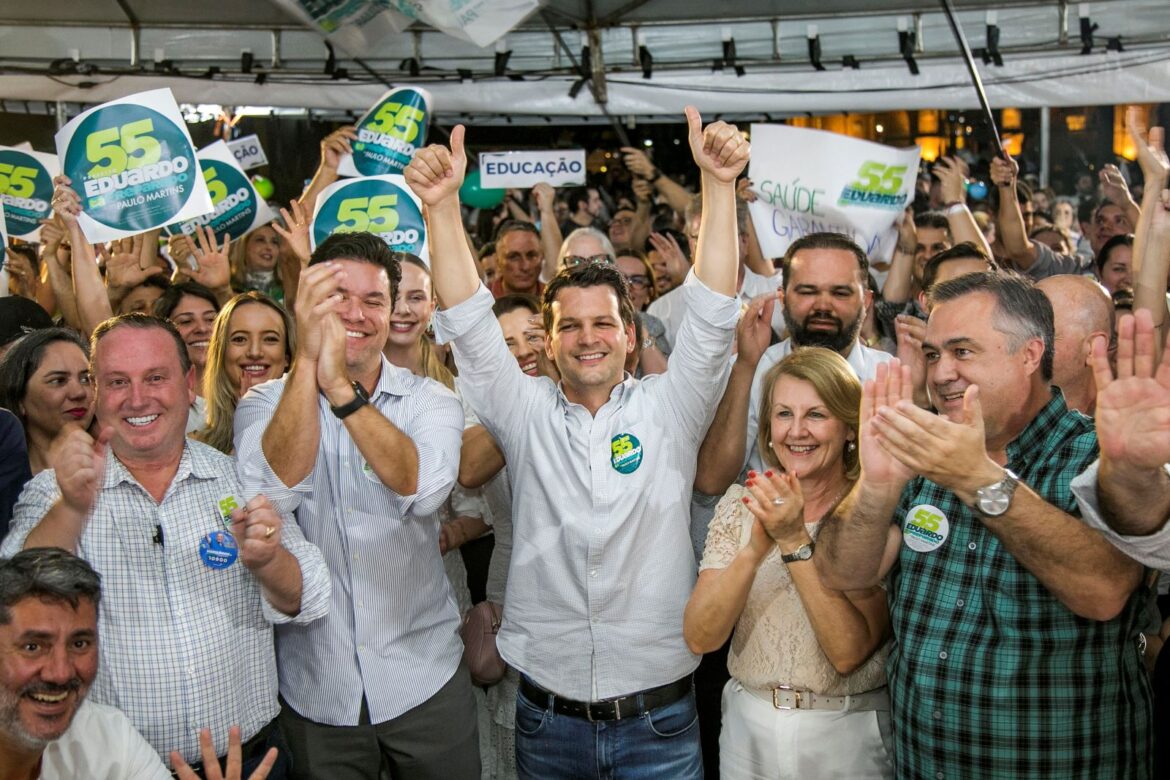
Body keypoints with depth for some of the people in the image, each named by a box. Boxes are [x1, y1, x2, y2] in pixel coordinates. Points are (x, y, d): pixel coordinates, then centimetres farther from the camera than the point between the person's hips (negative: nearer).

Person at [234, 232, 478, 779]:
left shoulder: (430, 400, -3)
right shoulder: (266, 404, -3)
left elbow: (424, 489, -24)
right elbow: (273, 492, -25)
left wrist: (341, 387, -35)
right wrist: (307, 359, -34)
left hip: (425, 678, 1)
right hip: (314, 687, 0)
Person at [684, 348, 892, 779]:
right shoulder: (740, 504, -3)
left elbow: (848, 652, -21)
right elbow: (699, 638, -13)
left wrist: (795, 541, -29)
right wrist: (755, 547, -26)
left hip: (847, 735, -3)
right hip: (747, 730, 3)